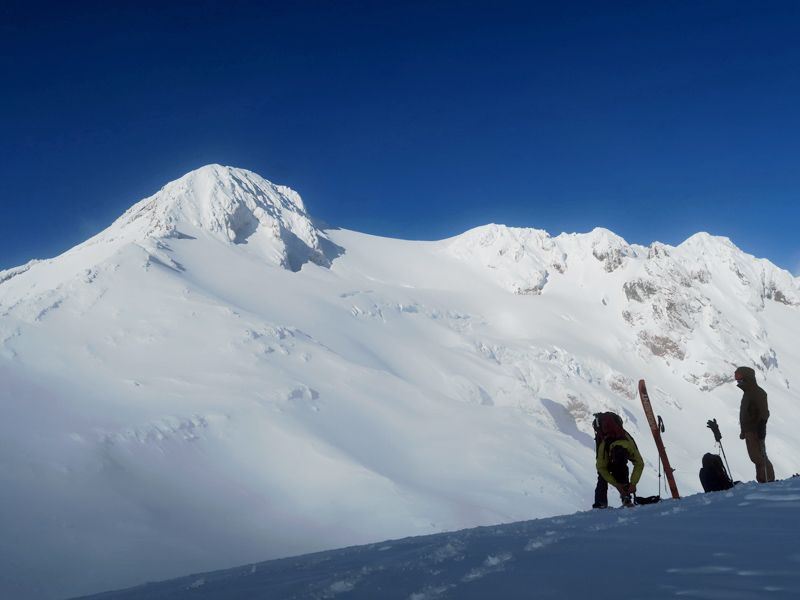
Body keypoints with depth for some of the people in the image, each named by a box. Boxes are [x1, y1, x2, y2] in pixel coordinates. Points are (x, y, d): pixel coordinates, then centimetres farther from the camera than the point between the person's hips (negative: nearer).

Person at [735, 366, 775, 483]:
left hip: (756, 432, -10)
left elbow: (764, 414, -19)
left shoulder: (758, 393, -13)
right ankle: (762, 480, 17)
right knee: (755, 457, 12)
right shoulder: (748, 393, 16)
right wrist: (744, 431, 22)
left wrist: (761, 430, -23)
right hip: (749, 431, 10)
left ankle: (769, 481, -6)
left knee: (760, 457, -9)